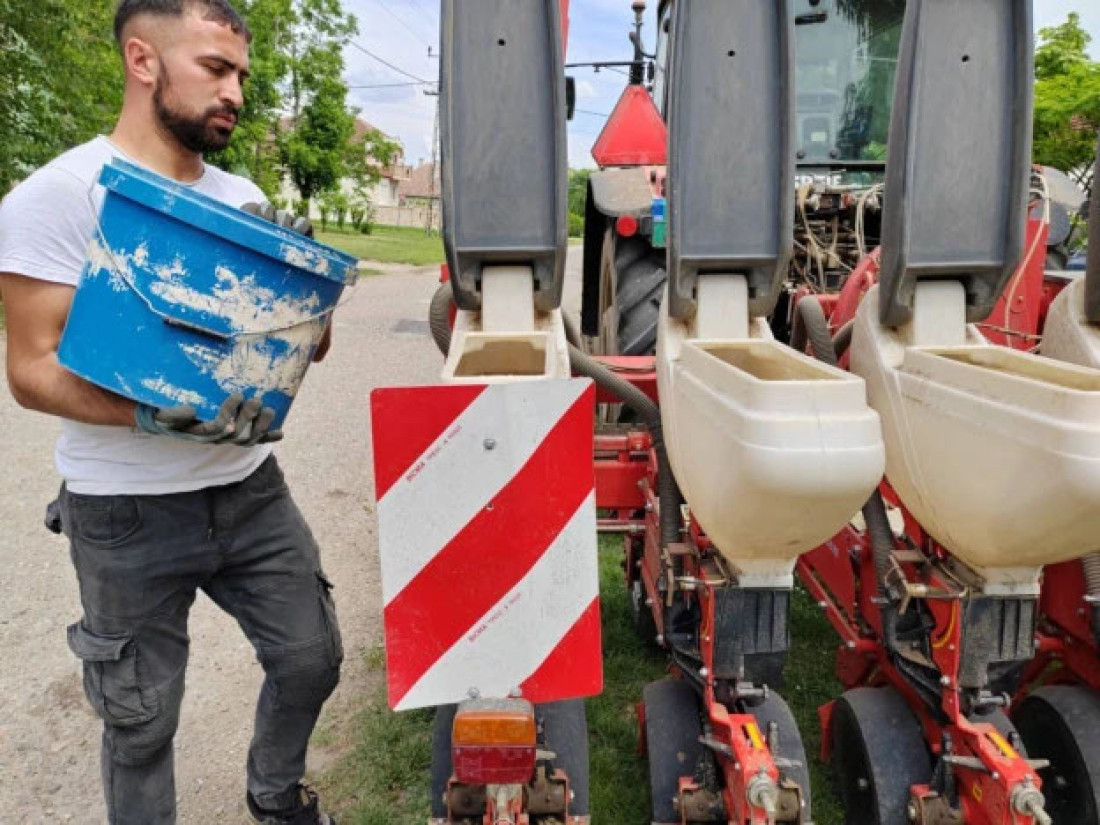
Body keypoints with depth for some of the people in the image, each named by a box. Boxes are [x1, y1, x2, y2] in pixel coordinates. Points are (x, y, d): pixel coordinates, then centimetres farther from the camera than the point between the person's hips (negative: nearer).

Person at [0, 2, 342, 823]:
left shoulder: (244, 197, 4)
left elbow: (315, 344, 7)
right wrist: (156, 415, -30)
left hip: (250, 488, 5)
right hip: (127, 512, -5)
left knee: (312, 658, 15)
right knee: (141, 716, 12)